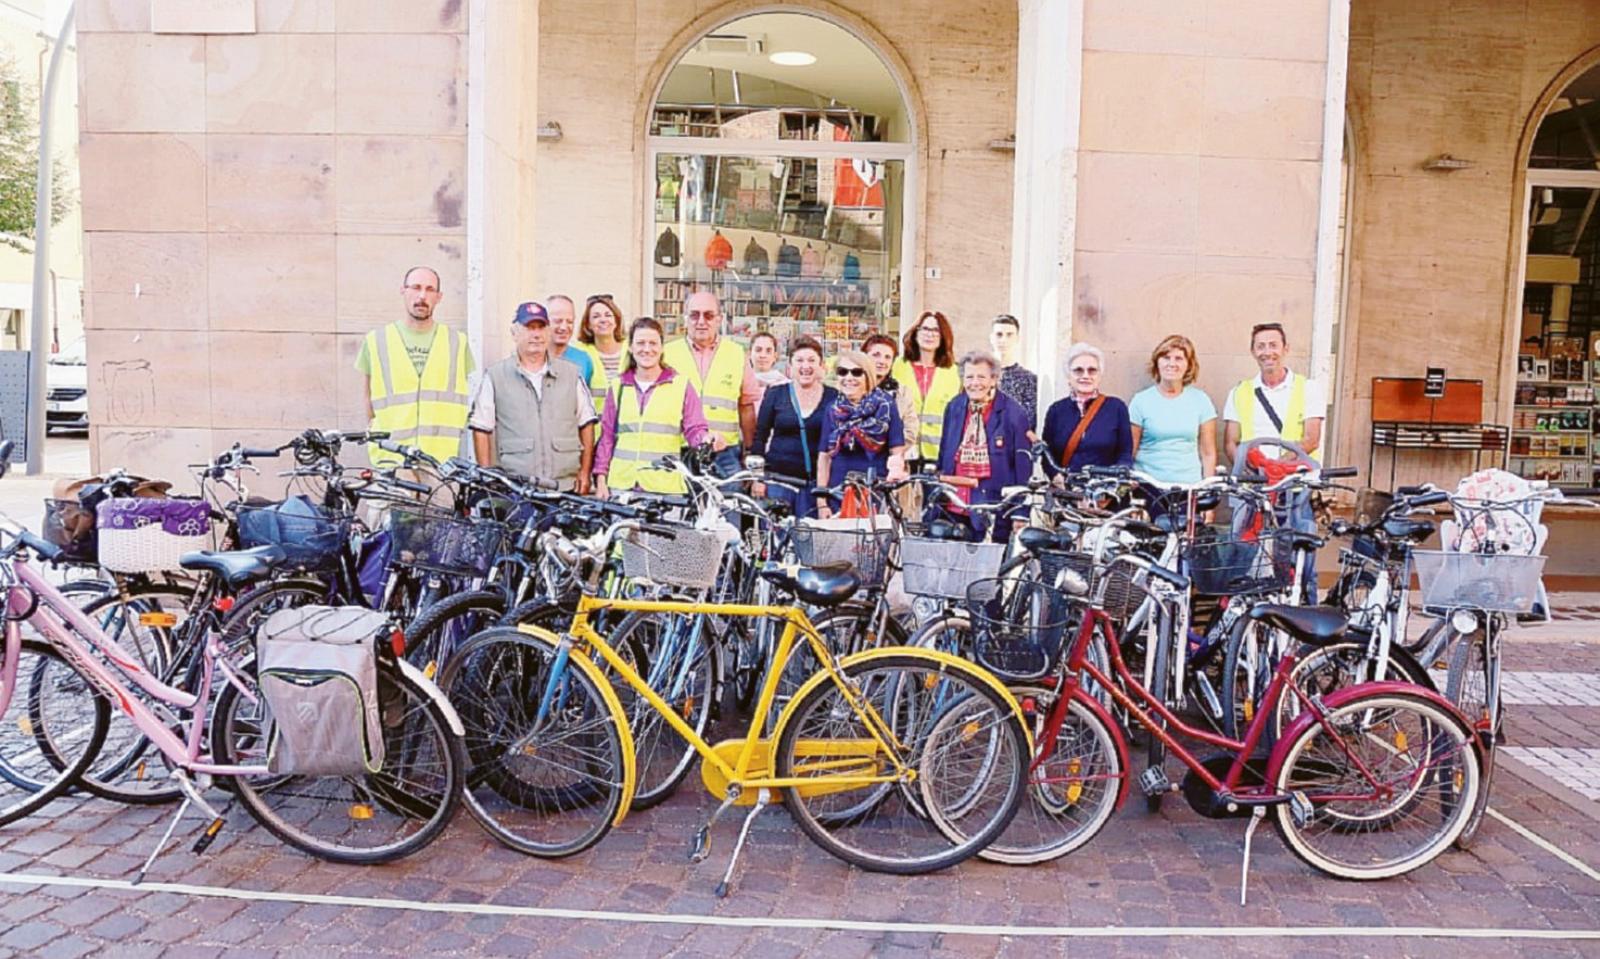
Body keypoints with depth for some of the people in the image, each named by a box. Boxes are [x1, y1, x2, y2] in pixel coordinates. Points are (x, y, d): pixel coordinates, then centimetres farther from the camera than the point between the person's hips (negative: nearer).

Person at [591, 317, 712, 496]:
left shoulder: (681, 385, 7)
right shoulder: (618, 387, 15)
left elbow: (695, 429, 2)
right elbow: (607, 436, 16)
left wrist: (706, 439, -21)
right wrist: (601, 478, 9)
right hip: (621, 483, 2)